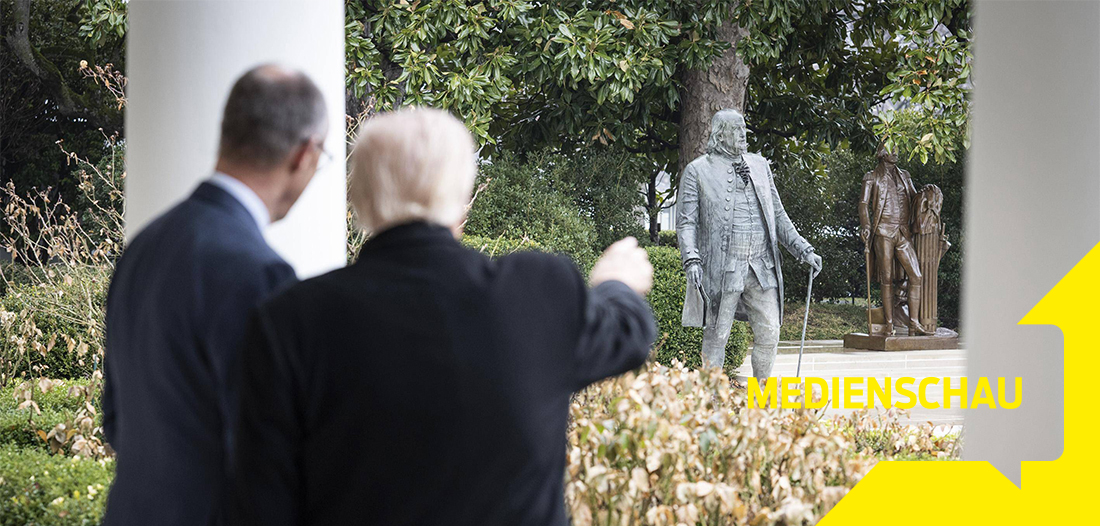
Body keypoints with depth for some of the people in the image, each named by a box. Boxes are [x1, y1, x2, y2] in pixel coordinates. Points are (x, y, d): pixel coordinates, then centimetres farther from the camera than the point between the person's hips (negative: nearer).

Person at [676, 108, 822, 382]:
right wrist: (691, 261, -17)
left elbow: (777, 214, 21)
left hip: (761, 266, 4)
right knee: (716, 336, -1)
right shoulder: (698, 171, 3)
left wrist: (803, 249, 11)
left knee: (769, 334, -1)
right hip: (722, 266, -4)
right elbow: (686, 222, -2)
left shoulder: (759, 165, 17)